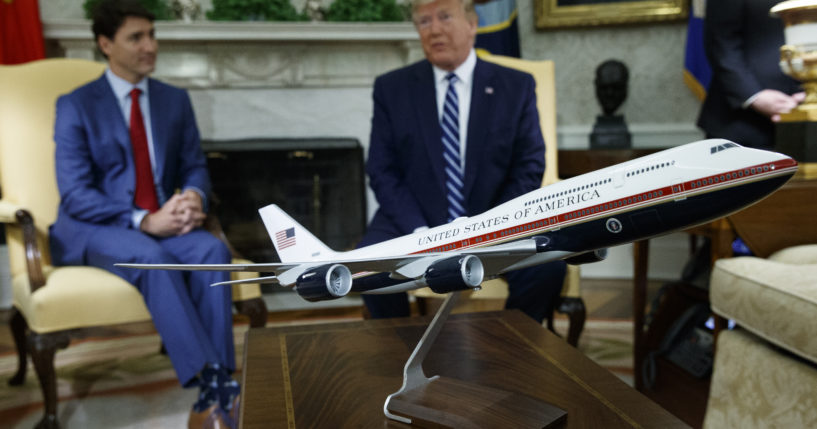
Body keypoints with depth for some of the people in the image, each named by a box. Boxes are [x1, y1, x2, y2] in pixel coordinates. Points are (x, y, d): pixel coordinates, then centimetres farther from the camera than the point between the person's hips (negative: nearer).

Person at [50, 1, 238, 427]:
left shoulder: (175, 100, 11)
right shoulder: (75, 106, -2)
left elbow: (194, 166, 10)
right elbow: (75, 195, -10)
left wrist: (194, 197, -16)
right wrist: (143, 221, -25)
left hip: (163, 223, 4)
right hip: (92, 229, -3)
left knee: (212, 249, -30)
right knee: (154, 258, -37)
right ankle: (217, 387, -36)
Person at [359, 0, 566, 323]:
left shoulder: (516, 87, 5)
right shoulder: (391, 88, 5)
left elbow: (529, 169, 2)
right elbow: (382, 172, 0)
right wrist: (419, 232, -14)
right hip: (413, 223, 0)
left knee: (547, 266, -25)